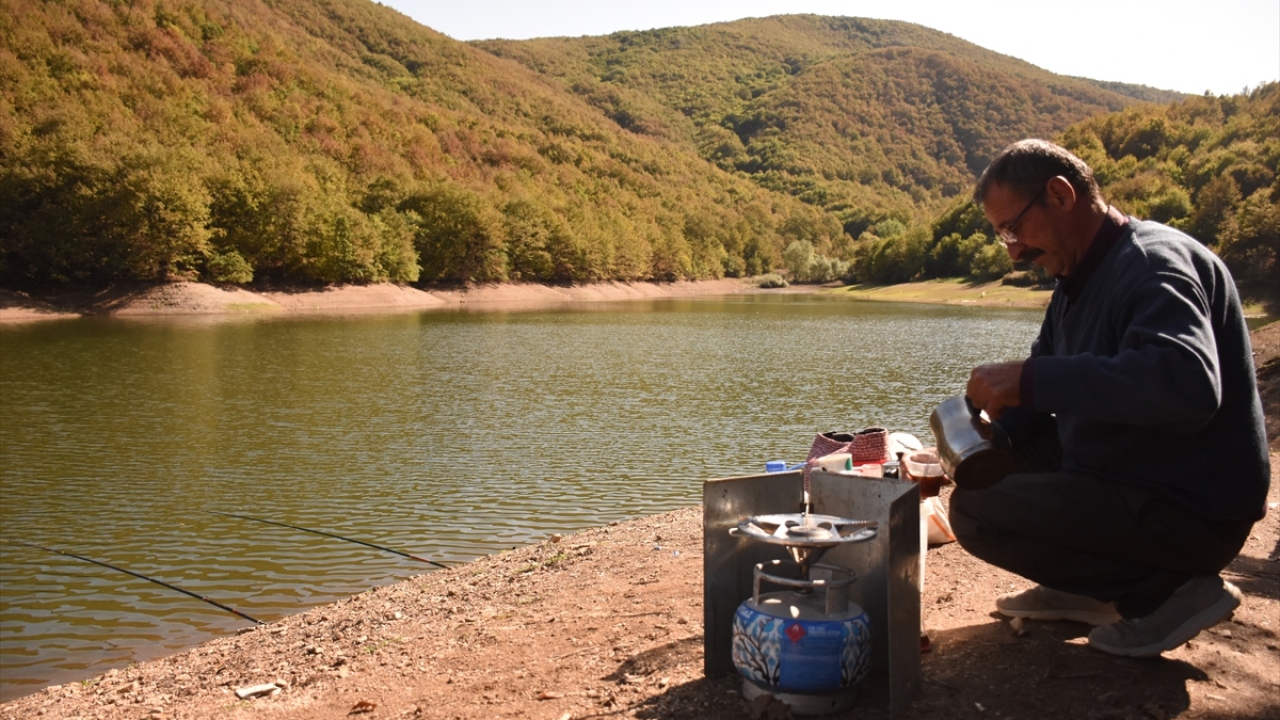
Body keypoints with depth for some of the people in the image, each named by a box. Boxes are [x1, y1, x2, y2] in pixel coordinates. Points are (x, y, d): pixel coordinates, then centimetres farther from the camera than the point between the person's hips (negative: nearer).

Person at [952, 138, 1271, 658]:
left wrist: (1030, 380, -37)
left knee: (974, 510, -18)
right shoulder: (1082, 278, 12)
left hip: (1193, 513, -10)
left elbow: (1189, 385, -38)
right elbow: (1052, 379, 16)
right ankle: (1087, 590, 11)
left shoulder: (1153, 264, -20)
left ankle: (1167, 592, -7)